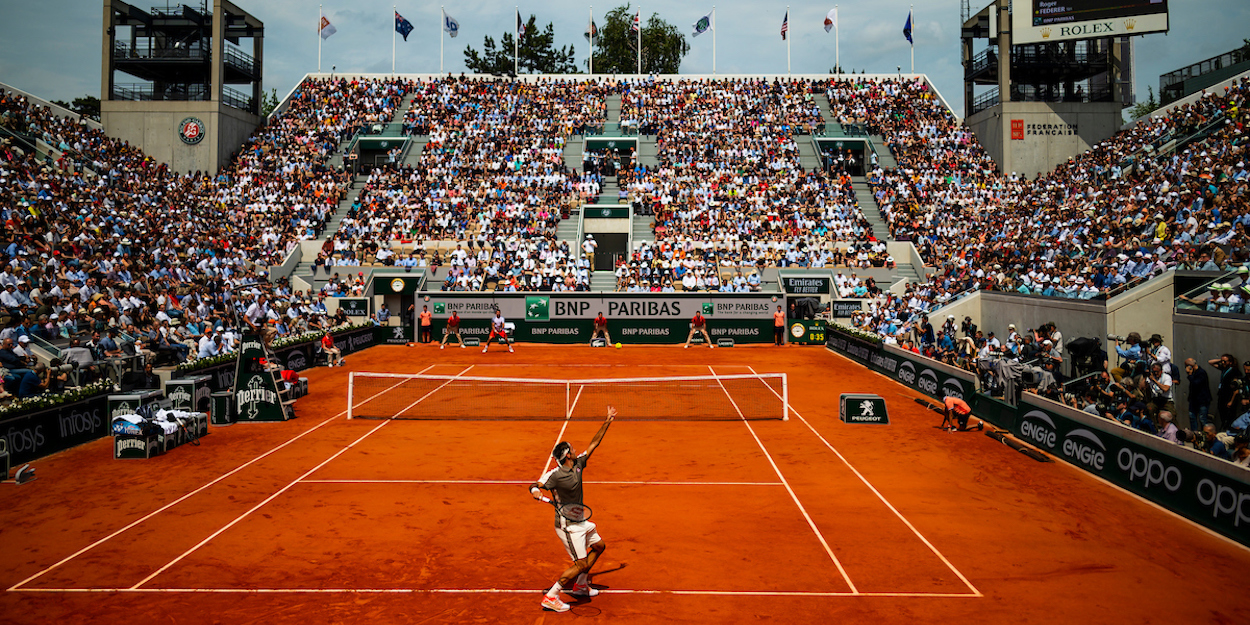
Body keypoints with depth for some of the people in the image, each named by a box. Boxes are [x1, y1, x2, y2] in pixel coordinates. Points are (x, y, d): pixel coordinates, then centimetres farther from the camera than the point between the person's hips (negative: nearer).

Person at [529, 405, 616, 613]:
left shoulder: (578, 465, 0)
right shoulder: (555, 474, -21)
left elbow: (594, 443, 4)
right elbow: (535, 486, -23)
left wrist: (607, 421, 3)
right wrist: (537, 493, -47)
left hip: (580, 521, 9)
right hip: (567, 525, -9)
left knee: (598, 546, 22)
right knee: (581, 563, -11)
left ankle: (580, 585, 34)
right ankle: (550, 597, -5)